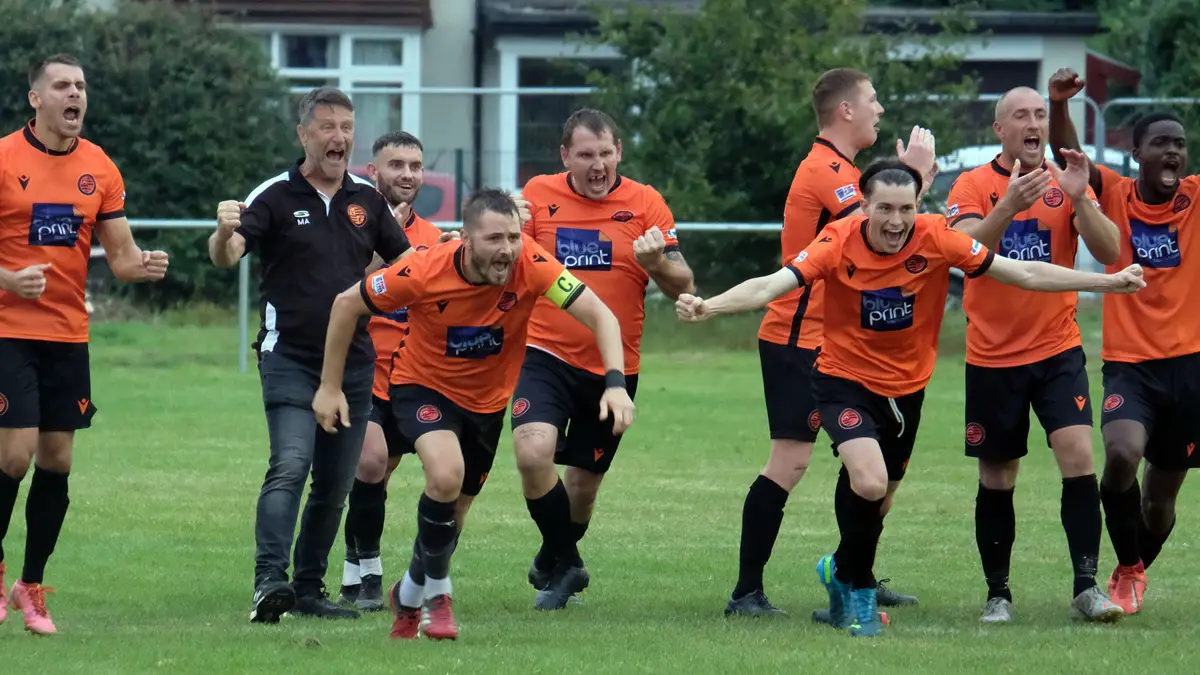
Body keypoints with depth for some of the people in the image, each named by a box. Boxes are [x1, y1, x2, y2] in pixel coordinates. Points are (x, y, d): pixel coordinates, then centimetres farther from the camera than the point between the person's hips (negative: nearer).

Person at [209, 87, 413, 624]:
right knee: (289, 467, -22)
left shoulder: (366, 200, 10)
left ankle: (309, 589, 18)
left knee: (334, 485, 8)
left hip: (354, 362, 5)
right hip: (290, 358, -5)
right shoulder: (274, 196, -5)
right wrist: (224, 234, -40)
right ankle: (269, 581, -30)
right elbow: (226, 257, -17)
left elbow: (405, 258, 21)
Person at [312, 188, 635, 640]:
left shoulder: (531, 265, -27)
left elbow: (599, 316, -27)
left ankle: (409, 595, 44)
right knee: (446, 473, -30)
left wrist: (615, 383, -42)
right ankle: (436, 595, -8)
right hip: (423, 386, -3)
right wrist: (329, 386, -10)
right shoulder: (425, 273, -29)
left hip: (487, 400, 3)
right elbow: (347, 304, -13)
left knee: (452, 513, 14)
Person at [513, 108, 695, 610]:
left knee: (584, 479, 12)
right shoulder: (539, 194, -1)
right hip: (546, 356, -1)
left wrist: (656, 263, -25)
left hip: (614, 367, 1)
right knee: (532, 451, -24)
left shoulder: (645, 203, -2)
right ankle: (565, 565, -5)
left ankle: (557, 560, 39)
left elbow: (682, 286, -4)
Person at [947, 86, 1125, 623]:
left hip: (1057, 350, 0)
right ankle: (998, 594, 18)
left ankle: (1087, 586, -13)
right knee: (996, 479, 6)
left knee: (1078, 455, -16)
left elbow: (1108, 251, -8)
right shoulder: (973, 186, -1)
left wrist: (1080, 198, -23)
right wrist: (1011, 204, -33)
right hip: (992, 356, 0)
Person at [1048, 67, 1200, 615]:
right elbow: (1066, 154, -13)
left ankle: (1134, 574, 39)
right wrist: (1059, 103, -32)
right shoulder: (1114, 195, -2)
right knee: (1121, 455, -29)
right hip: (1129, 362, -2)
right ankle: (1128, 571, -6)